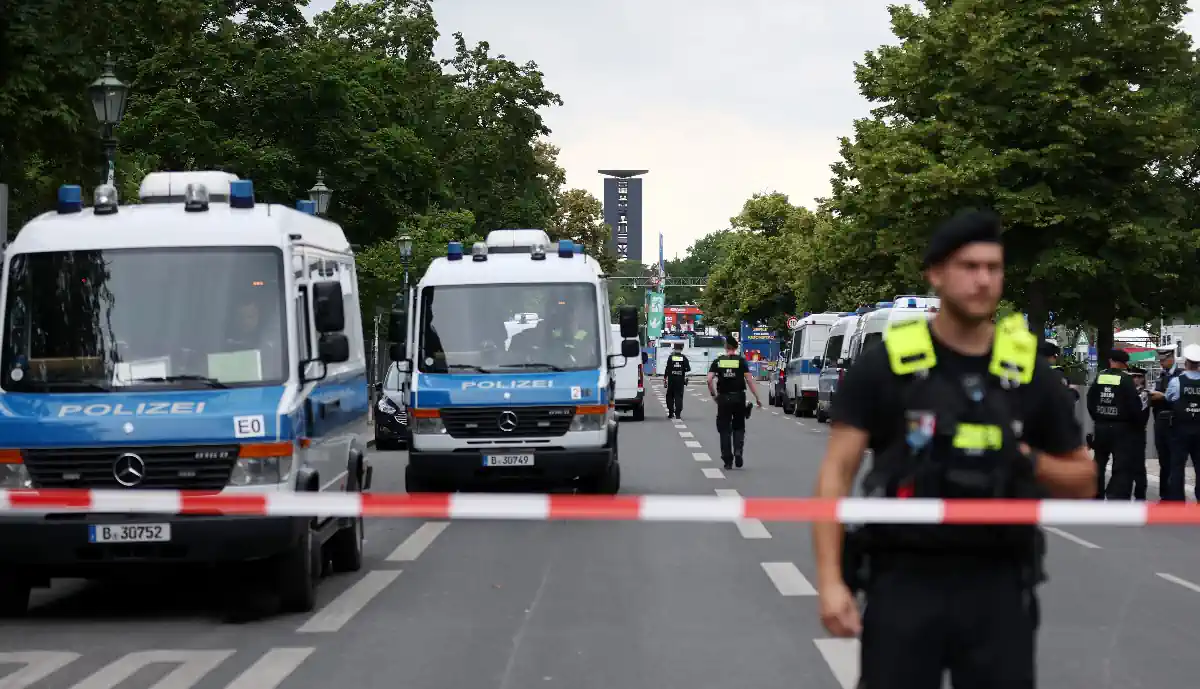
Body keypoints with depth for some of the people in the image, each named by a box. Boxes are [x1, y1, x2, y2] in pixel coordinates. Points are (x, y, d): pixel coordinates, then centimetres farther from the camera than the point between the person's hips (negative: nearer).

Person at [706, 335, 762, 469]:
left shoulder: (718, 361, 1)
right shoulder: (741, 361, -2)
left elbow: (709, 380, -7)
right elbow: (749, 380, -8)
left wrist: (713, 394, 7)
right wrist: (757, 398, -3)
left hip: (723, 398, 1)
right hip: (739, 397, -1)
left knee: (725, 429, 9)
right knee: (739, 427, 15)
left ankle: (728, 460, 7)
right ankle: (738, 451, -9)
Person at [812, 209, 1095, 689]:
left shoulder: (1028, 370, 5)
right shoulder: (884, 364, -3)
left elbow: (1083, 482, 13)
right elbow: (836, 473, -4)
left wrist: (1030, 461, -7)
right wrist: (830, 580, -12)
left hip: (998, 586, 2)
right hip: (904, 580, -2)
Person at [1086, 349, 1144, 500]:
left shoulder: (1099, 377, 2)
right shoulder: (1126, 378, -10)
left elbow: (1090, 401, 6)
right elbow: (1134, 404, -14)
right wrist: (1136, 421, 3)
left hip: (1100, 427, 5)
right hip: (1122, 428, -5)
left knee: (1098, 464, 19)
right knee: (1123, 468, -2)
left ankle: (1096, 497, 27)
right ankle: (1118, 499, -11)